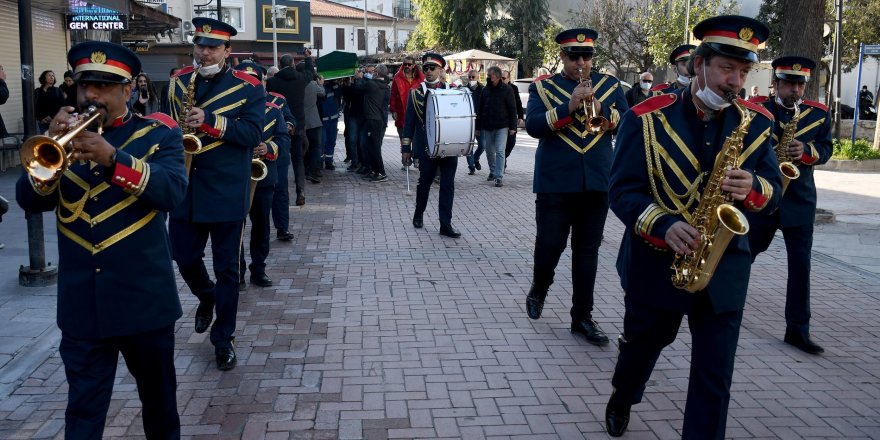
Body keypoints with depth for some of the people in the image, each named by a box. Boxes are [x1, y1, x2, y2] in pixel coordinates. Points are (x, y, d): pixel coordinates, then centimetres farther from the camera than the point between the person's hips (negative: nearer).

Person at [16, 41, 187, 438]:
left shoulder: (159, 133, -1)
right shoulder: (64, 137, 8)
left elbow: (172, 191, -18)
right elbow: (29, 201, -1)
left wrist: (113, 158, -29)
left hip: (144, 295, -2)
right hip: (82, 301, 2)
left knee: (158, 396, 16)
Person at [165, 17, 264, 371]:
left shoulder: (248, 87, -5)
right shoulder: (178, 82, 9)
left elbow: (252, 133, -15)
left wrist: (208, 122, -26)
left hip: (227, 192, -4)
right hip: (185, 188, 4)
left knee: (226, 268, 4)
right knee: (184, 257, 10)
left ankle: (224, 338, 18)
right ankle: (206, 296, 43)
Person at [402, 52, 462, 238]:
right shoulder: (416, 92, 2)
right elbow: (409, 122, 2)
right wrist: (406, 148, -1)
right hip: (427, 147, -1)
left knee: (448, 185, 0)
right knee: (425, 181, 10)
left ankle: (446, 224, 4)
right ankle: (418, 214, 33)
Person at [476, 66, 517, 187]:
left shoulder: (507, 90, -4)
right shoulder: (485, 90, 8)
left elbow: (512, 110, -4)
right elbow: (480, 110, 13)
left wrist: (512, 127, -9)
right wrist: (478, 127, 11)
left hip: (502, 127, -4)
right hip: (487, 127, 5)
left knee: (500, 151, -9)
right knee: (489, 151, 12)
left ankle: (499, 177, -8)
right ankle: (493, 171, 32)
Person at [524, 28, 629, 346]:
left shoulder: (610, 86, 10)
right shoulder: (542, 88, 3)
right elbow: (533, 126, -11)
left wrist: (602, 110, -15)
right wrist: (569, 107, -20)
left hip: (597, 181, 2)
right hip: (555, 181, -2)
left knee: (587, 250, 7)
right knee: (550, 245, 2)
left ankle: (582, 316, 16)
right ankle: (538, 290, 32)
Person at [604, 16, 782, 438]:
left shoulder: (756, 123, 0)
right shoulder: (647, 117, -9)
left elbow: (773, 192, 4)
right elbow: (622, 190, -11)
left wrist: (753, 188, -20)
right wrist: (663, 225, -28)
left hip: (723, 267, 1)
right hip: (655, 261, -1)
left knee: (714, 374, 0)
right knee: (641, 345, 22)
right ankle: (622, 398, 53)